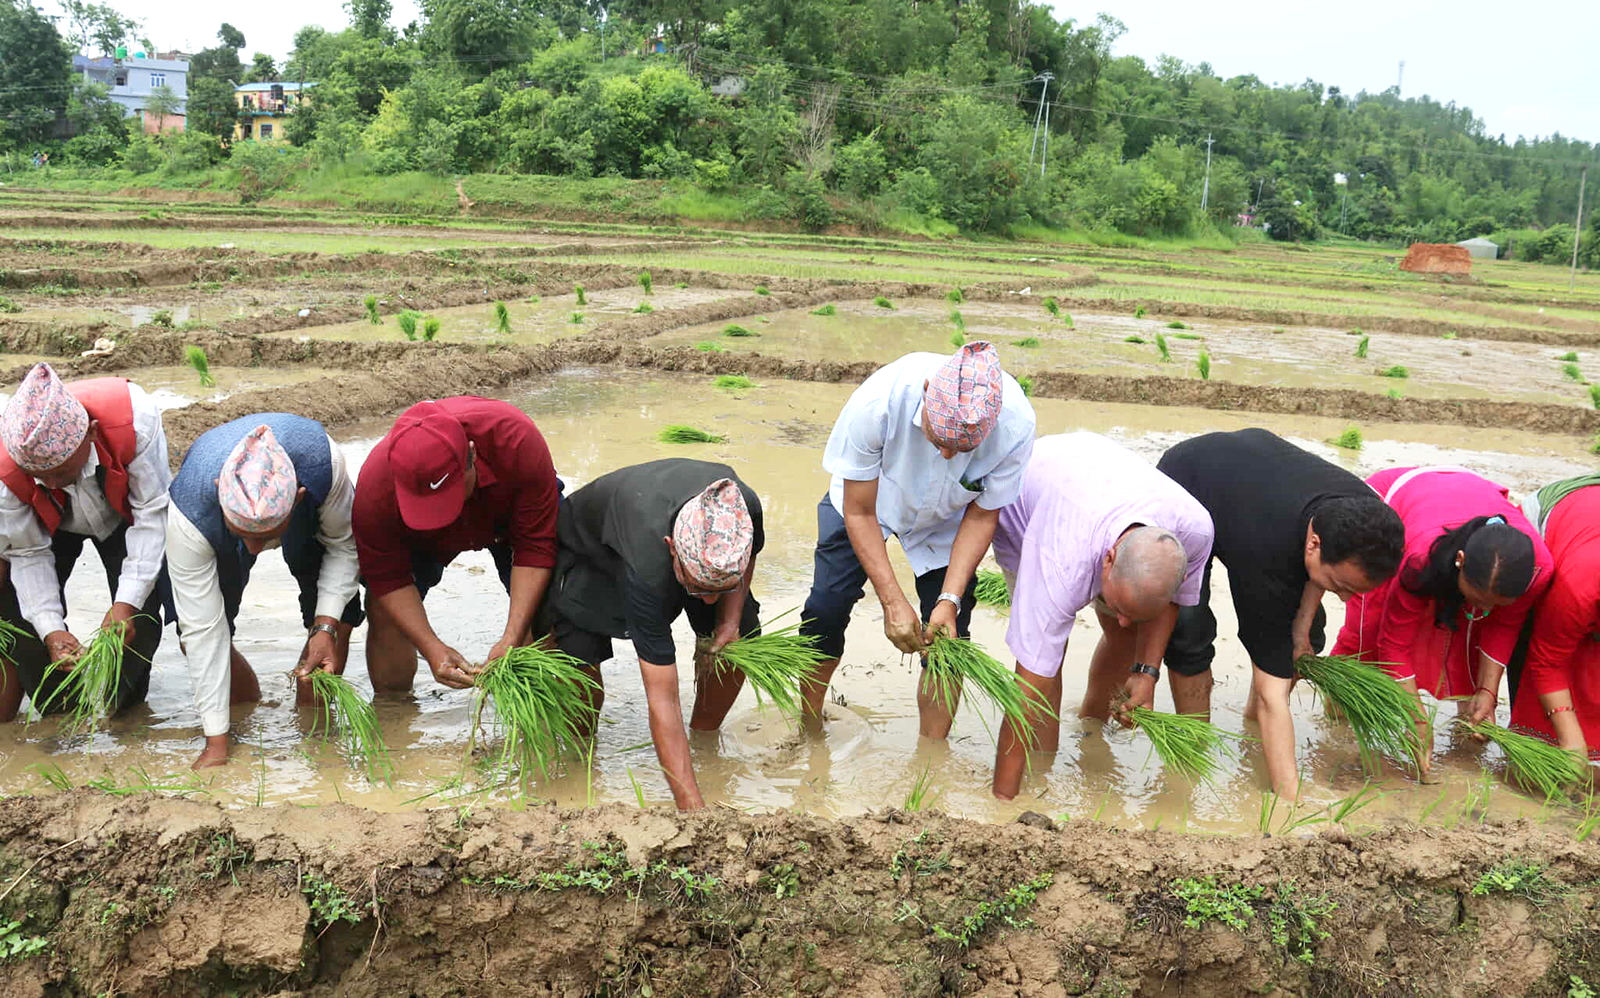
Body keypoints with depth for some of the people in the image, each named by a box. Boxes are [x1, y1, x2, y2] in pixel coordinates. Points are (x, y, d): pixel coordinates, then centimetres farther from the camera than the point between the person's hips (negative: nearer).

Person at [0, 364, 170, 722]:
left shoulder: (134, 417, -44)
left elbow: (153, 511, -34)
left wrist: (127, 602, -39)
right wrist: (51, 629, -34)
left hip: (123, 516, -1)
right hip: (49, 524, 1)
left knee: (139, 616, -16)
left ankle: (123, 706, 8)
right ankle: (59, 712, 6)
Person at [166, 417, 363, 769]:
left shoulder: (324, 461, -44)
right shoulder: (189, 512, -43)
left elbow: (343, 544, -22)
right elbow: (203, 630, -36)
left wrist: (326, 627, -34)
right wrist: (216, 743, -33)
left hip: (312, 519, 0)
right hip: (215, 539, 0)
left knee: (337, 621, -18)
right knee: (192, 636, -13)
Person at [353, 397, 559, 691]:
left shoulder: (517, 439, -44)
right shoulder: (375, 488, -39)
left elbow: (535, 548, -34)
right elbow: (388, 580, -25)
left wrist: (512, 639, -39)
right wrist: (432, 649, -36)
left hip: (508, 512, 0)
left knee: (541, 605, -19)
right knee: (383, 610, -14)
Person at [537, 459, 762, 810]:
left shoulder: (745, 507, -36)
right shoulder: (647, 569, -48)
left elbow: (750, 552, -5)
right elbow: (662, 701, -46)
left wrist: (731, 616, -20)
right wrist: (693, 808, -48)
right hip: (590, 547, -4)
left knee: (741, 638, -10)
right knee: (576, 658, -26)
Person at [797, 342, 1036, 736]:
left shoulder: (1016, 425, -36)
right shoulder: (877, 401, -41)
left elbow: (982, 515, -17)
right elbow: (860, 512, -26)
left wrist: (950, 599, -24)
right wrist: (893, 602, -29)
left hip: (944, 521, 1)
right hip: (865, 497, -1)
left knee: (947, 633, -6)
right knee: (827, 606, -8)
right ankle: (810, 725, 17)